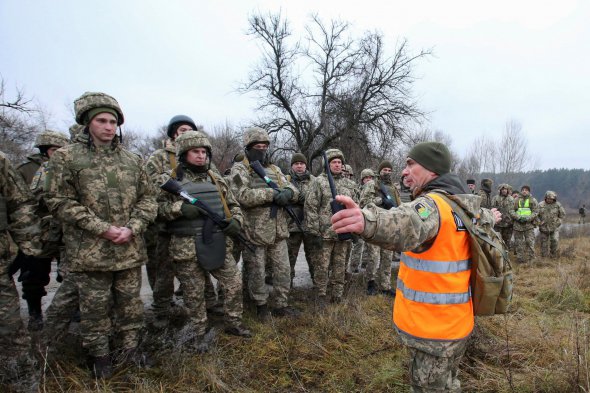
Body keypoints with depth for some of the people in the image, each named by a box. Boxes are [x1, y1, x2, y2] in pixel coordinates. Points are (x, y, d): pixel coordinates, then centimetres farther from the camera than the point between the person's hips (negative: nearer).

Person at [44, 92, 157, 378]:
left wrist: (132, 228, -9)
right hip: (89, 253, -3)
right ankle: (99, 355, 31)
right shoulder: (66, 157, -3)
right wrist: (103, 229, -16)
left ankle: (130, 348, 35)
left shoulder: (132, 160, 7)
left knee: (130, 304, 15)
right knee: (95, 308, 10)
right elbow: (59, 202, -8)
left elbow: (148, 198, 8)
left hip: (130, 250, 3)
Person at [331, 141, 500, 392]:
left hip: (433, 330, -9)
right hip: (453, 322, 9)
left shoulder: (432, 204, -24)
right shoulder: (463, 206, 4)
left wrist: (366, 221, -68)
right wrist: (490, 217, 51)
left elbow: (408, 224, -48)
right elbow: (482, 215, 28)